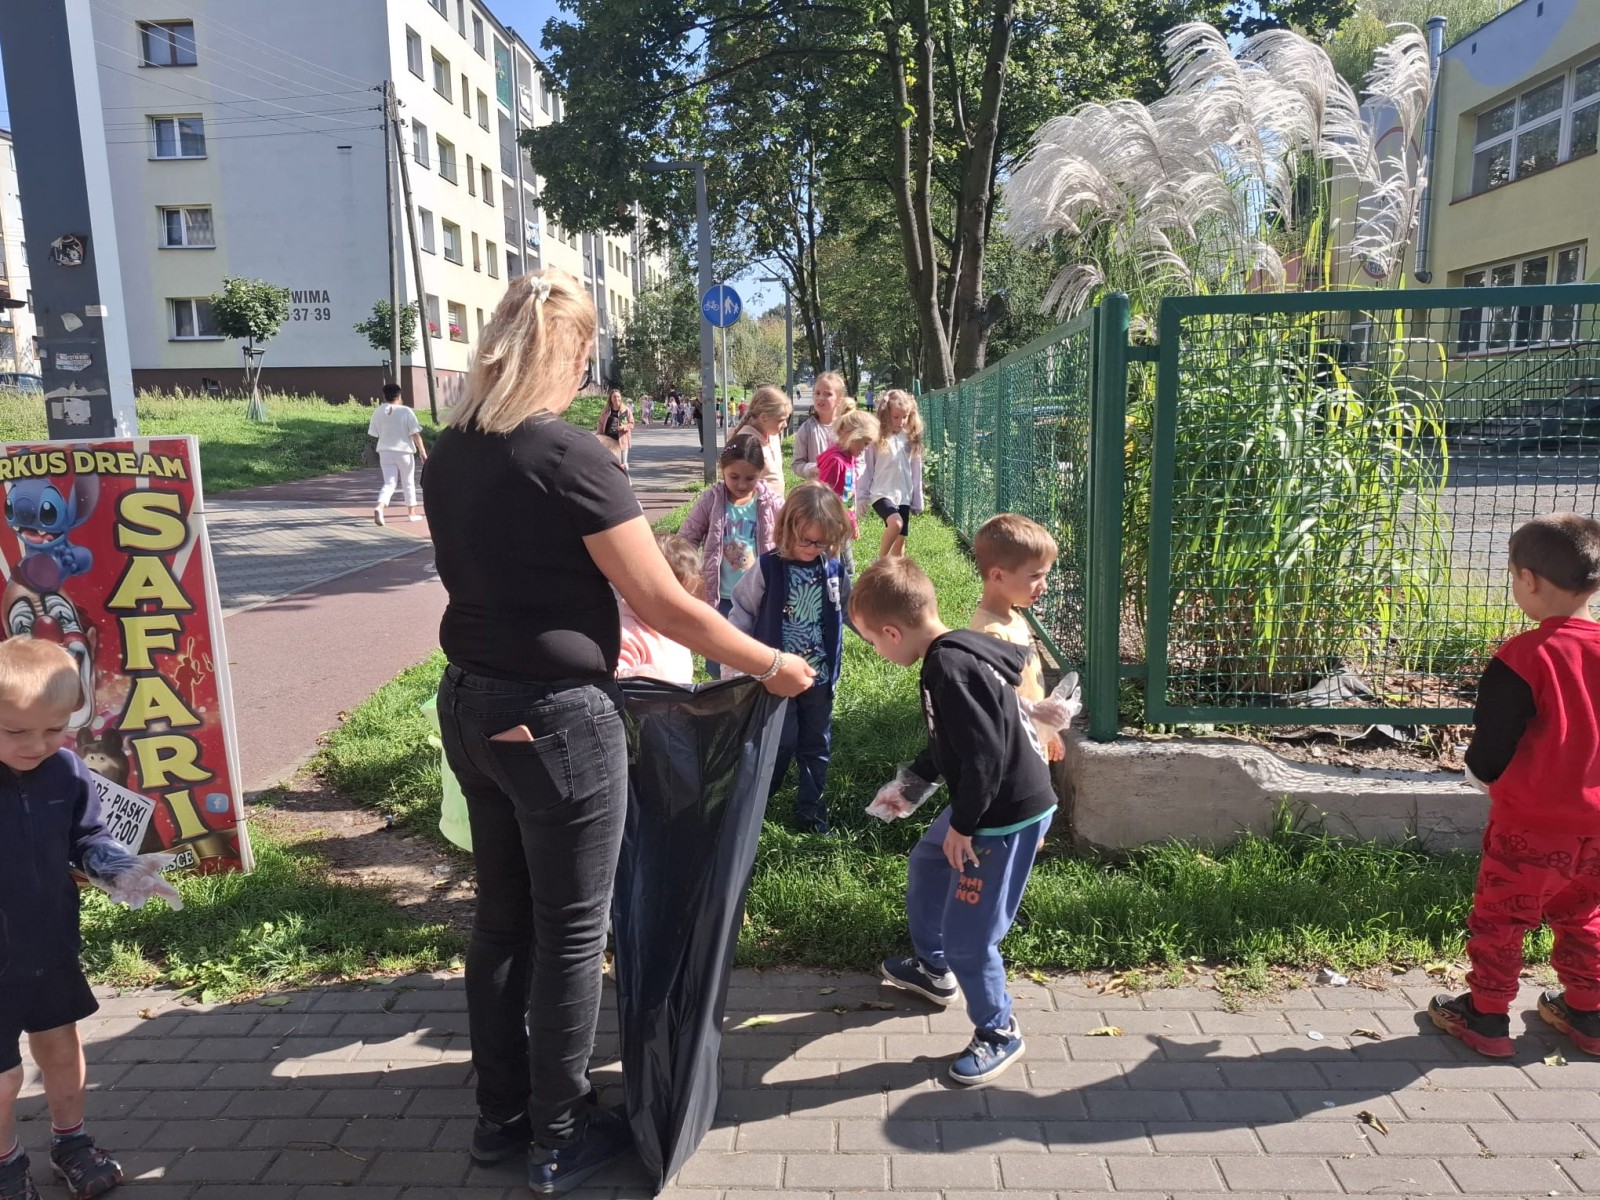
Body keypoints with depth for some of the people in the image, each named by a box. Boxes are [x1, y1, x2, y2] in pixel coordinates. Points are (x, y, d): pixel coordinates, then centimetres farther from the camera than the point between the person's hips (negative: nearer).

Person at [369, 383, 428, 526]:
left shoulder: (378, 412, 0)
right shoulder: (405, 411, -9)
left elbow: (374, 434, 5)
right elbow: (415, 434, -12)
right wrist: (422, 451, -8)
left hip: (385, 452, 2)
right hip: (404, 451, -2)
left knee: (389, 483, 3)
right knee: (408, 483, 13)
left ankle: (379, 507, -22)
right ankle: (411, 513, 21)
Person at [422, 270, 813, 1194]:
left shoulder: (451, 454, 6)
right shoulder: (570, 455, -18)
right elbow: (668, 608, -17)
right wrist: (773, 666, -5)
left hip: (470, 703, 8)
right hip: (556, 718, -8)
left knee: (502, 916, 20)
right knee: (570, 932, 9)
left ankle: (501, 1114, 36)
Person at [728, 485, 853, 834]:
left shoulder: (835, 570, -2)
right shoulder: (769, 568, -12)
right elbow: (742, 614, -5)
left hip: (819, 677, 4)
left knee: (816, 744, 13)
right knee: (781, 743, 0)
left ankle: (811, 810, 27)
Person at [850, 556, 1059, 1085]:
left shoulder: (949, 668, -27)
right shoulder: (957, 651, 5)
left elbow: (985, 753, -29)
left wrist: (961, 825, -17)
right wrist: (910, 785, 24)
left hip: (1007, 816, -11)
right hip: (984, 802, 11)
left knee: (967, 935, -1)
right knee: (925, 867, 29)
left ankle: (998, 1032, 23)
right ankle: (933, 969, 49)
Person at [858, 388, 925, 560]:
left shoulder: (911, 439, 6)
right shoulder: (876, 438, -6)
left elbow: (916, 472, 11)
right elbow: (866, 469, -3)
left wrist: (917, 500, 11)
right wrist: (862, 497, -3)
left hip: (904, 496, 5)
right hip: (881, 493, -5)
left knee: (900, 539, 7)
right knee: (896, 523, -29)